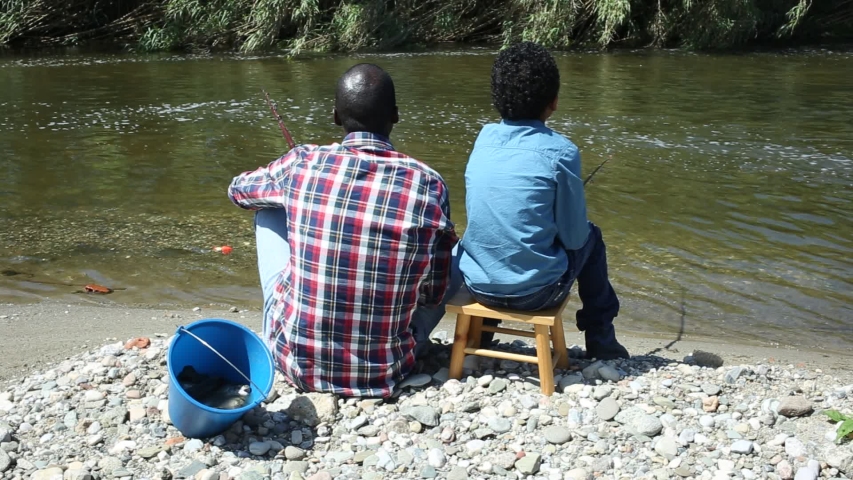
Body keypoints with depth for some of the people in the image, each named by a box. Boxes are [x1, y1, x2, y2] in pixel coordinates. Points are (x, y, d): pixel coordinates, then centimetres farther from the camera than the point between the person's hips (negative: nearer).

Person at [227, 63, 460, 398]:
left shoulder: (302, 164, -9)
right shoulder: (428, 185, -11)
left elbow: (238, 190, 15)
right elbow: (435, 295, 0)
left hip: (296, 361, 1)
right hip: (384, 372, 0)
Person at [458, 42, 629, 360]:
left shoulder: (484, 138, 2)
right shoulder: (560, 152, -13)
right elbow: (573, 237, -6)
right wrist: (580, 233, 17)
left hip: (477, 284, 5)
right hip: (534, 291, -4)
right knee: (590, 238, 23)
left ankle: (479, 332, 34)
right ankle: (602, 342, 31)